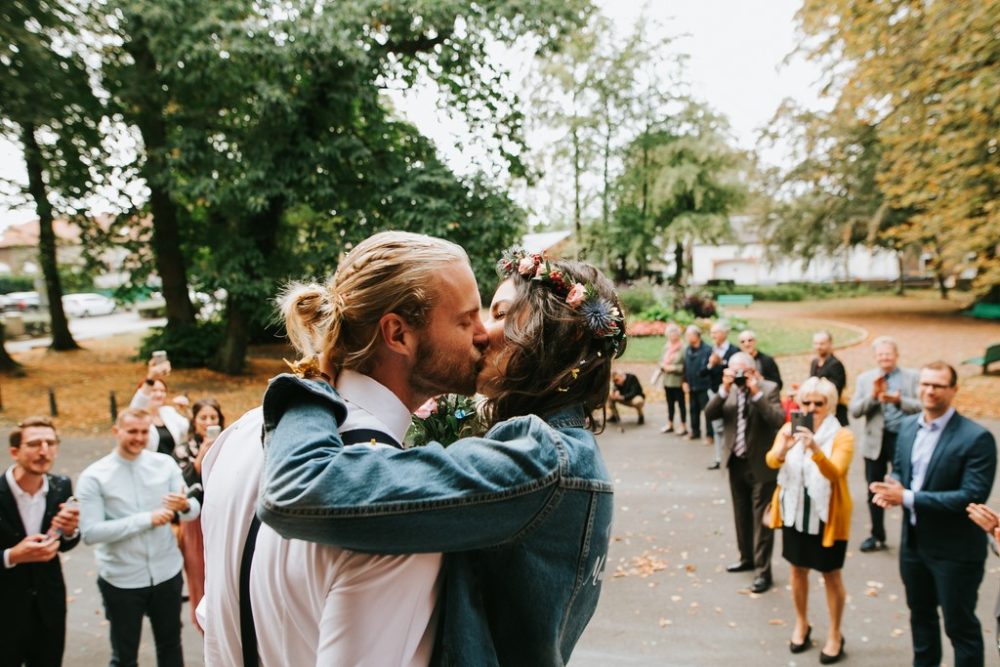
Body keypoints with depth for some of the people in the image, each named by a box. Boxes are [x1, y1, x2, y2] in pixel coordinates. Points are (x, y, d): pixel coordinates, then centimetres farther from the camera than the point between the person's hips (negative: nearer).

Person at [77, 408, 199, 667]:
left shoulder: (165, 464, -4)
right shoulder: (93, 476, -10)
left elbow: (194, 511, -5)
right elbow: (90, 532, -17)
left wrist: (185, 505, -29)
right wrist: (147, 519, -24)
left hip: (167, 572, 2)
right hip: (121, 580, -2)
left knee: (170, 645, 20)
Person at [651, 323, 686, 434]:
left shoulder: (683, 348, -15)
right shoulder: (666, 347, 7)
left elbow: (685, 366, -18)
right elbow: (661, 362, 11)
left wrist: (673, 368, -16)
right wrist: (656, 376, -2)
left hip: (678, 381, -6)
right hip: (667, 381, 6)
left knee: (681, 403, 4)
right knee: (670, 403, 17)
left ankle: (683, 426, 15)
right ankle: (669, 425, 28)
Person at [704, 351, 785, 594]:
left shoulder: (769, 389, -10)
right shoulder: (728, 391, 3)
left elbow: (779, 420, -23)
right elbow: (709, 413, -9)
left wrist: (756, 393, -27)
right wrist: (724, 389, -20)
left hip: (761, 465, -5)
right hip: (736, 463, 5)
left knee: (761, 518, 0)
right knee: (742, 514, 19)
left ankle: (763, 571, 9)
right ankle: (747, 558, 37)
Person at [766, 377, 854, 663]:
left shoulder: (842, 435, -14)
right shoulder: (790, 429, -4)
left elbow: (835, 473, -30)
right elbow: (772, 461, -19)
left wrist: (815, 450, -48)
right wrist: (784, 447, -40)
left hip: (827, 516, -3)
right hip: (794, 512, 4)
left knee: (831, 575, 9)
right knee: (798, 570, 17)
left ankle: (835, 635, 28)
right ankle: (801, 624, 37)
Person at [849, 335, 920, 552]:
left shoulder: (912, 377, 1)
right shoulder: (865, 378, 5)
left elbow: (921, 407, -9)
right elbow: (854, 411, -2)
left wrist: (898, 400, -24)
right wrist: (873, 395, -17)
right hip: (876, 441, 2)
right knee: (874, 491, 11)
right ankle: (877, 536, 25)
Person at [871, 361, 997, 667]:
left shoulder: (976, 437, -20)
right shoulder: (908, 426, 2)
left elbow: (973, 496, -25)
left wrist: (908, 498, -28)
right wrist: (892, 488, -12)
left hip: (955, 549, -6)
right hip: (913, 541, 7)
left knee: (959, 623, 10)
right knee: (920, 613, 24)